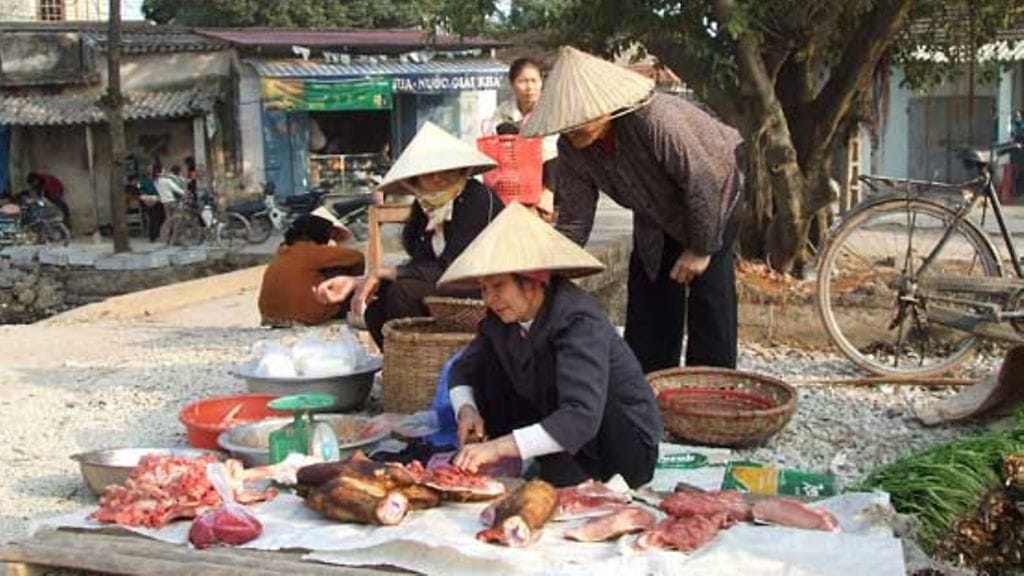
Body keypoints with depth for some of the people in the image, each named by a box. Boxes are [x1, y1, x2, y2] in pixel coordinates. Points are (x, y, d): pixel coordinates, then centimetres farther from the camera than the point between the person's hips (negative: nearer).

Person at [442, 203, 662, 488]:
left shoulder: (579, 321, -26)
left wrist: (499, 447, -44)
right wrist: (466, 409, -14)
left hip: (627, 445, -7)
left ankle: (574, 484, -25)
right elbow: (462, 370, 9)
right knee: (489, 358, -6)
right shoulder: (501, 321, -4)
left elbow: (583, 417, -38)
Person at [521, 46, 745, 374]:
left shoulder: (656, 120, -40)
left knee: (710, 295, -12)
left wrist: (701, 249, -22)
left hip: (713, 202, -6)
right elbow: (573, 220, -13)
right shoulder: (571, 149, -20)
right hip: (655, 219, 6)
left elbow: (705, 183, -32)